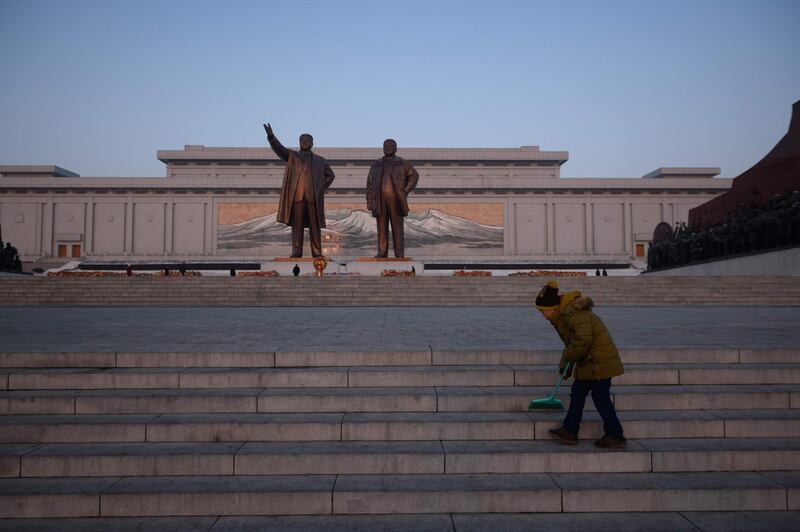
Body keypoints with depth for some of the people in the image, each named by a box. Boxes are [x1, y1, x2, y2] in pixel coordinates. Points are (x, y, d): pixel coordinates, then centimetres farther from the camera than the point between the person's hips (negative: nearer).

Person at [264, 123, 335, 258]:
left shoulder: (320, 161, 15)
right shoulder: (292, 156, 12)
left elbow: (330, 175, 21)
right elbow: (279, 148, -4)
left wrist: (321, 188, 6)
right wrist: (271, 136, -22)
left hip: (313, 197, 1)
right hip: (296, 196, -1)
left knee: (314, 225, 0)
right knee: (297, 225, -1)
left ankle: (317, 252, 3)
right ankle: (296, 252, 2)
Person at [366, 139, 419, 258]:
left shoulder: (402, 163, 5)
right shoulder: (376, 164, 13)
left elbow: (414, 175, 10)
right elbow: (370, 183, 10)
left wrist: (405, 191, 0)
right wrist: (369, 201, 2)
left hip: (395, 199, -3)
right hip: (380, 200, 3)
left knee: (397, 226, -3)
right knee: (382, 226, 2)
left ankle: (399, 254, -1)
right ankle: (382, 252, 5)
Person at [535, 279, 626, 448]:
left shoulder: (574, 313, -22)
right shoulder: (561, 316, 10)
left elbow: (583, 340, -29)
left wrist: (566, 358, -18)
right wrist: (566, 365, 18)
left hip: (600, 361, -10)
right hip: (587, 361, 10)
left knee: (601, 398, -3)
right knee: (577, 393, 10)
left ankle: (616, 437, 9)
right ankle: (569, 431, 16)